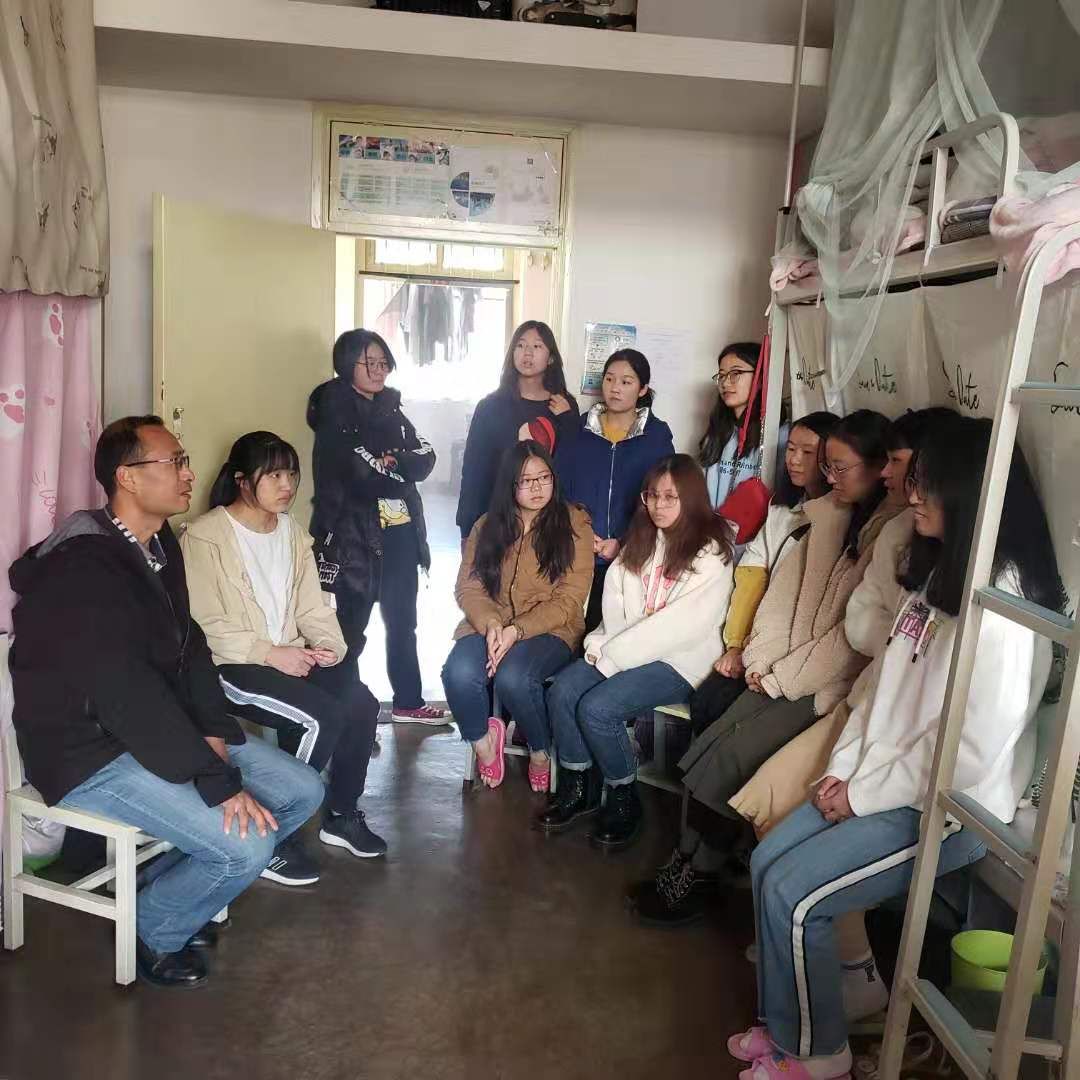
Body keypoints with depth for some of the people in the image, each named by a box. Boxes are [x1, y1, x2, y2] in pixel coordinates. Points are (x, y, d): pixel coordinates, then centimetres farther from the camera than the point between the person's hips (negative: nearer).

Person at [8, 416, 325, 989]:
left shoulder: (160, 546, 5)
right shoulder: (83, 568, -24)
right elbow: (127, 696, -29)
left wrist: (213, 731, -4)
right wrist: (218, 782, -27)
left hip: (164, 728, 9)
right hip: (92, 753, -9)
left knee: (303, 791, 3)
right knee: (247, 843, -22)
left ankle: (182, 890, 19)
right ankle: (153, 932, 8)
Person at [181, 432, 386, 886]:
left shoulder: (291, 530, 13)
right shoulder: (205, 536, -10)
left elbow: (312, 606, 12)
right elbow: (206, 626, -16)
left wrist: (329, 644, -8)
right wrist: (270, 654, -21)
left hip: (291, 655, 7)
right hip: (233, 664, -7)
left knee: (361, 704, -16)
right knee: (322, 717, -27)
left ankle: (342, 815, 7)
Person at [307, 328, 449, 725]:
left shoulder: (390, 410, 14)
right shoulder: (335, 414, -7)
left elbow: (425, 459, 3)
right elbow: (361, 476, -19)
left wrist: (393, 461, -13)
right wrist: (401, 472, -8)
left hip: (400, 532, 7)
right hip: (355, 536, -7)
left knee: (402, 620, 14)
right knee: (352, 624, -1)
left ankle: (409, 701, 26)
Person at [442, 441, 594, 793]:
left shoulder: (573, 524, -1)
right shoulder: (487, 526, 10)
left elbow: (568, 600, -8)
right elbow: (468, 587, 3)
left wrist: (517, 630, -20)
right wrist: (491, 624, -18)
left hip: (550, 630, -3)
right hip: (489, 625, 3)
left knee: (513, 676, -34)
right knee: (460, 673, -29)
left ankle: (541, 751, -3)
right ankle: (483, 742, 2)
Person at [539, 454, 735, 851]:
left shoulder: (710, 551, -11)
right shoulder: (641, 540, 13)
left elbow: (684, 625, -18)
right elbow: (614, 598, 9)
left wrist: (613, 653, -16)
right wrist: (605, 644, -10)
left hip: (679, 660, -6)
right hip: (623, 650, 7)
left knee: (597, 708, -25)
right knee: (562, 692, -16)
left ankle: (623, 800, -1)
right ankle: (578, 788, 3)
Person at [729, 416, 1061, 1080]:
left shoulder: (1002, 608, -22)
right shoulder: (938, 573, 9)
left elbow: (973, 749, -25)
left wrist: (863, 794, -15)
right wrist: (845, 769, 2)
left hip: (950, 808, -9)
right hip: (880, 784, 9)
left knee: (793, 894, -12)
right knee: (767, 863, 2)